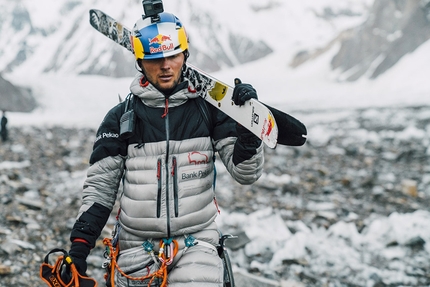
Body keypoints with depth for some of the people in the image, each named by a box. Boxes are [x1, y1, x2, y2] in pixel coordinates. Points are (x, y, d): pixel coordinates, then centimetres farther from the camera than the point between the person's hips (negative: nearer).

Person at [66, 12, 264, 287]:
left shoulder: (208, 109, 1)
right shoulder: (121, 117, 2)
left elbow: (246, 173, -2)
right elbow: (100, 186, 5)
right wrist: (79, 247, -4)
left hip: (196, 241, -1)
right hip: (137, 245, 1)